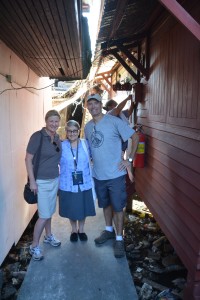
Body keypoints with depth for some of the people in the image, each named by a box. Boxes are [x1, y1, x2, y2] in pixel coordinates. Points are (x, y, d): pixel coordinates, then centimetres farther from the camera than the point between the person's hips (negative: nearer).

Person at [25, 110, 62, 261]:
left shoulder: (58, 138, 4)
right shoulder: (37, 136, -15)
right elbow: (28, 159, -14)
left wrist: (60, 176, 13)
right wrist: (32, 181, -17)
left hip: (55, 180, 6)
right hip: (41, 181, -6)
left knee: (49, 212, 19)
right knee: (44, 215, -4)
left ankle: (48, 236, 39)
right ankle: (34, 246, 12)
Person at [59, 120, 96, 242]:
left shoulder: (86, 144, -4)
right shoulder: (61, 146, -6)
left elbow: (89, 162, 4)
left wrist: (91, 180, 2)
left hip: (84, 184, 1)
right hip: (68, 185, -1)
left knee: (83, 208, 15)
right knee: (71, 209, 14)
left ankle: (81, 229, 39)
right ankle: (74, 230, 39)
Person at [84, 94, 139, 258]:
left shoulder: (114, 121, -12)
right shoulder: (87, 127, 6)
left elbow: (135, 137, -10)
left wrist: (130, 159, -12)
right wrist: (93, 160, 12)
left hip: (115, 174, -5)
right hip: (98, 175, 6)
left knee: (117, 207, 4)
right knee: (105, 204, 20)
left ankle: (119, 239, 18)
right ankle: (109, 230, 40)